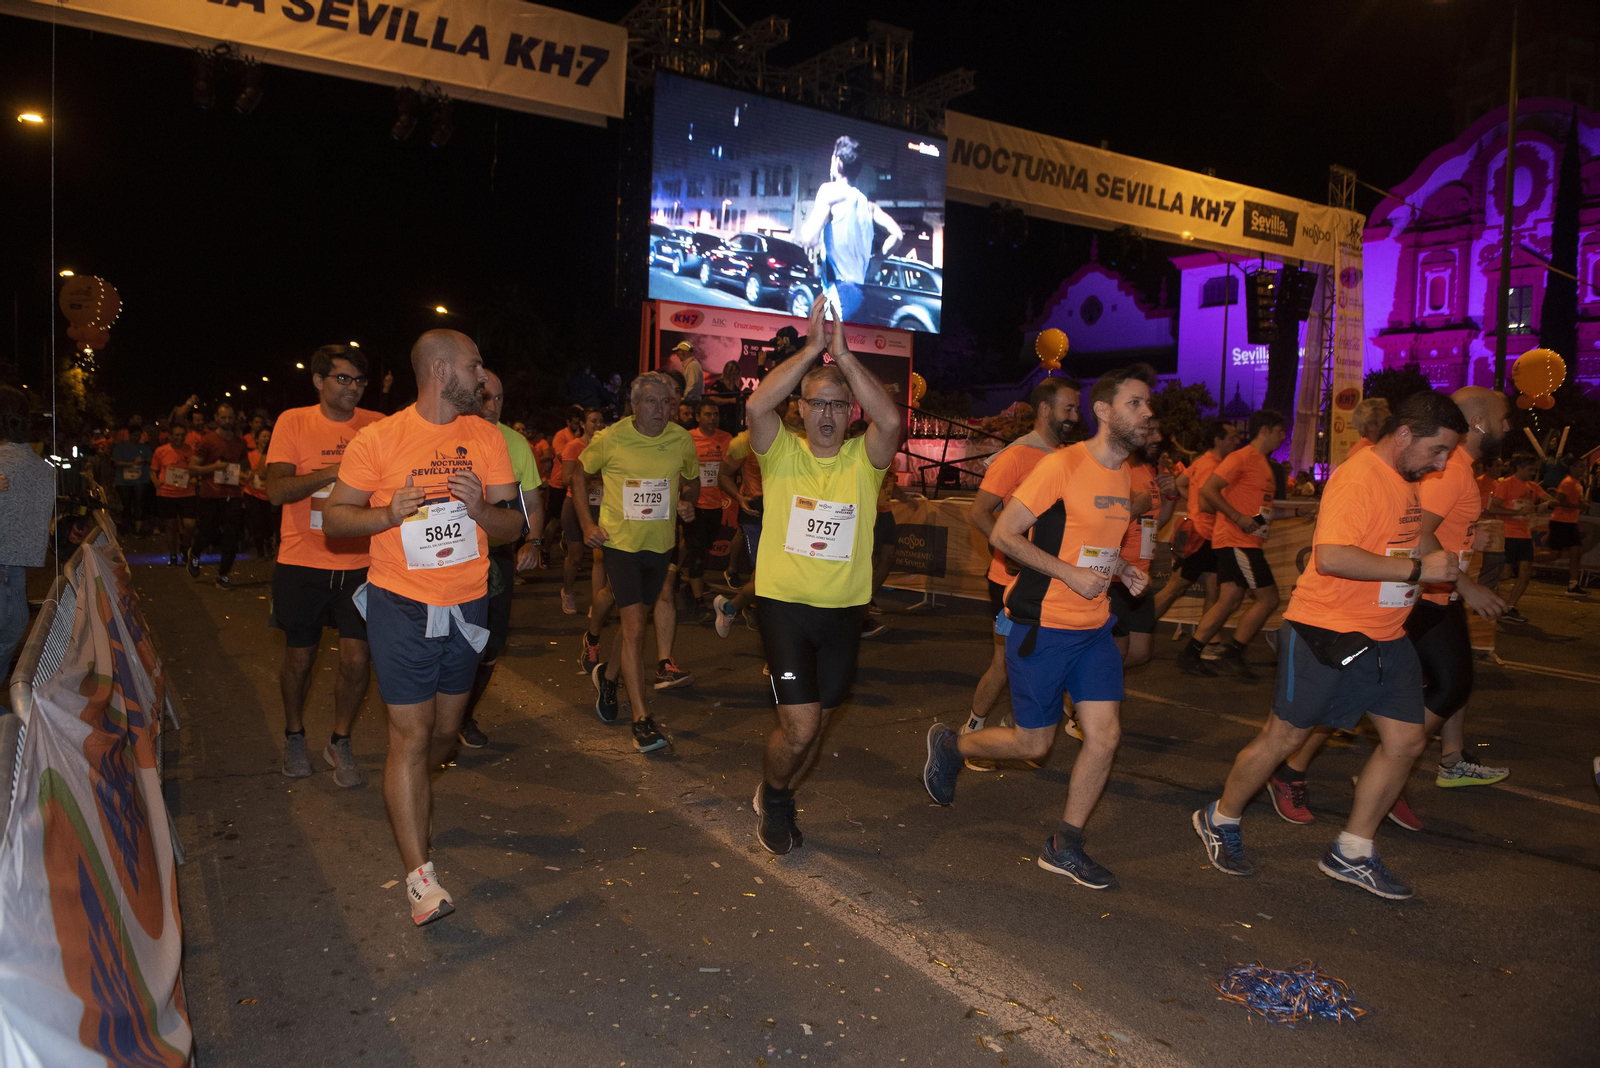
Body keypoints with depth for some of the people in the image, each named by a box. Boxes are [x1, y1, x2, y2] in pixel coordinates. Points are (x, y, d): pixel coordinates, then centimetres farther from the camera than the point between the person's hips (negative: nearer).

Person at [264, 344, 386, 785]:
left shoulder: (378, 426, 2)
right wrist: (333, 471, -23)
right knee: (299, 657, 13)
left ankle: (340, 743, 20)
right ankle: (294, 735, 38)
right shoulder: (294, 422, -2)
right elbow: (277, 490, -11)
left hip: (359, 563, 1)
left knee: (356, 658, -3)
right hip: (302, 562, 0)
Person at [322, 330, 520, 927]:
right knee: (410, 734, -5)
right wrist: (389, 514, -23)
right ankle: (418, 875, 1)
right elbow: (334, 518, -4)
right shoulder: (378, 439, -7)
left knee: (445, 729, 17)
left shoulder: (486, 438, 2)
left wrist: (481, 508, -19)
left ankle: (409, 795, 49)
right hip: (402, 606, -4)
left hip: (467, 605, 4)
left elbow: (513, 525, 3)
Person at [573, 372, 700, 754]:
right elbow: (580, 476, 4)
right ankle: (642, 719, -6)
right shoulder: (610, 439, -12)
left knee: (637, 621, 19)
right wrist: (586, 523, -4)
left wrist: (688, 502, -6)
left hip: (660, 543, 4)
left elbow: (692, 479, 15)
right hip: (620, 540, -4)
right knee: (634, 629, -11)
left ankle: (608, 675, 47)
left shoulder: (682, 440, -4)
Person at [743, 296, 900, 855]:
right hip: (783, 604, -3)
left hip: (844, 610, 3)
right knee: (800, 725, -9)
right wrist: (811, 349, -22)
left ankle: (776, 800, 42)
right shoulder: (782, 452, -3)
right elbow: (756, 405, -22)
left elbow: (891, 420, -22)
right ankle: (773, 797, 23)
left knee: (816, 723, 15)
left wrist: (844, 354, -21)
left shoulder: (863, 459, -1)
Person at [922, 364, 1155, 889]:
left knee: (1105, 736, 1)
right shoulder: (1062, 466, -16)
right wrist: (1070, 574, -21)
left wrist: (1122, 570, 4)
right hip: (1041, 627, -7)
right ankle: (950, 744, 32)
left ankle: (1064, 846, 18)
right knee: (1034, 743, 4)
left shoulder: (1124, 473, 9)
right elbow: (1003, 534, -16)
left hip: (1094, 628, 7)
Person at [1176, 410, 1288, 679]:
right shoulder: (1242, 457, -11)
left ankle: (1189, 655, 8)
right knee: (1268, 598, -6)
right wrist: (1239, 518, -22)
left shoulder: (1262, 463, 20)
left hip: (1246, 541, 10)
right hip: (1237, 541, -10)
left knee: (1228, 601, 7)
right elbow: (1208, 490, -19)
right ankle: (1232, 653, 2)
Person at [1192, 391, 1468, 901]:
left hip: (1384, 637, 9)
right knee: (1284, 736, 2)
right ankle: (1219, 820, 23)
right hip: (1327, 630, -9)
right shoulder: (1357, 477, -19)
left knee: (1406, 740, 6)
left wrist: (1441, 564, 13)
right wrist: (1417, 568, -25)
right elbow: (1331, 556, -31)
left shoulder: (1407, 480, 11)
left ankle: (1352, 852, 20)